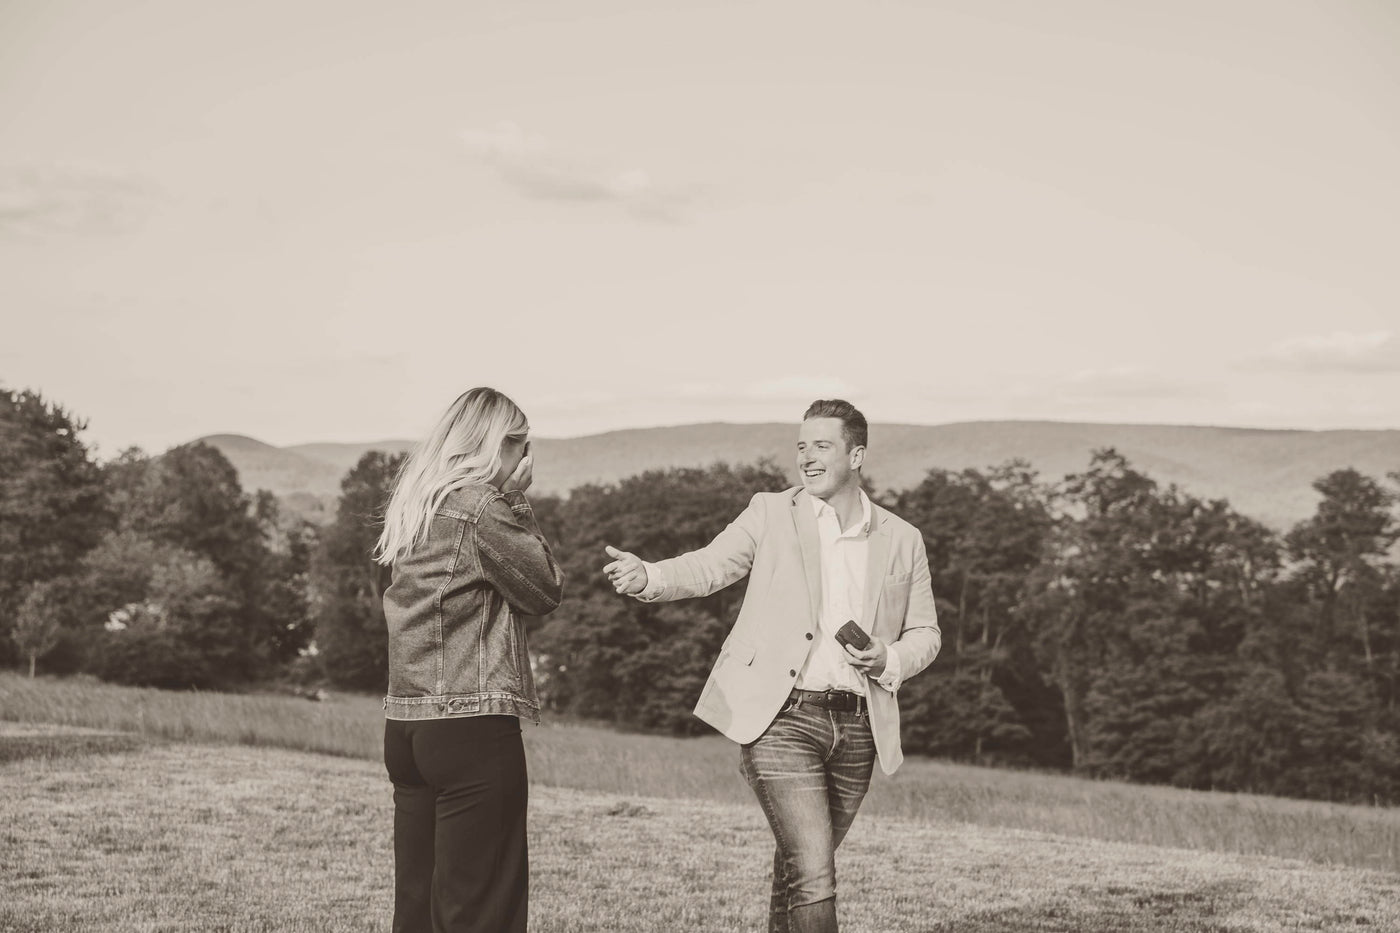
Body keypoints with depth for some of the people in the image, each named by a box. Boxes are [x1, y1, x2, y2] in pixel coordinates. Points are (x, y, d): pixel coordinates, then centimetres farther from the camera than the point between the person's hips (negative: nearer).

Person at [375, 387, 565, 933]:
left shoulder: (415, 505, 15)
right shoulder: (481, 505, -10)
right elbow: (545, 591, -3)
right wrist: (519, 503, 4)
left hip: (405, 722, 8)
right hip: (472, 723, -8)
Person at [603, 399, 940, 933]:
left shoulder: (902, 540, 12)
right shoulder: (771, 514, 6)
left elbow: (925, 633, 17)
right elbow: (707, 568, -1)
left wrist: (889, 659, -4)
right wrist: (646, 576, -21)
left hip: (856, 728, 3)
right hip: (781, 720, -3)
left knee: (799, 869, 13)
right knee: (814, 877, -14)